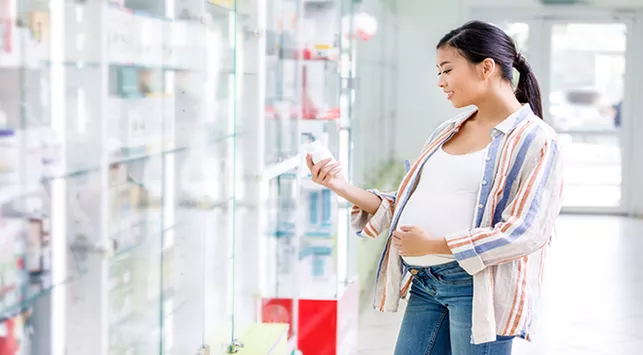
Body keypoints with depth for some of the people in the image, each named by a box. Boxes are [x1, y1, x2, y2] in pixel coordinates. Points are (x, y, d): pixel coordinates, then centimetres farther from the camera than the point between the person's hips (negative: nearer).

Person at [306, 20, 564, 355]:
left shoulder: (533, 139, -6)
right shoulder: (446, 132, 16)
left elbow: (525, 233, -16)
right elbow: (409, 208, 17)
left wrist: (434, 244, -18)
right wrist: (343, 188, 5)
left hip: (479, 286, -6)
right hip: (425, 283, 7)